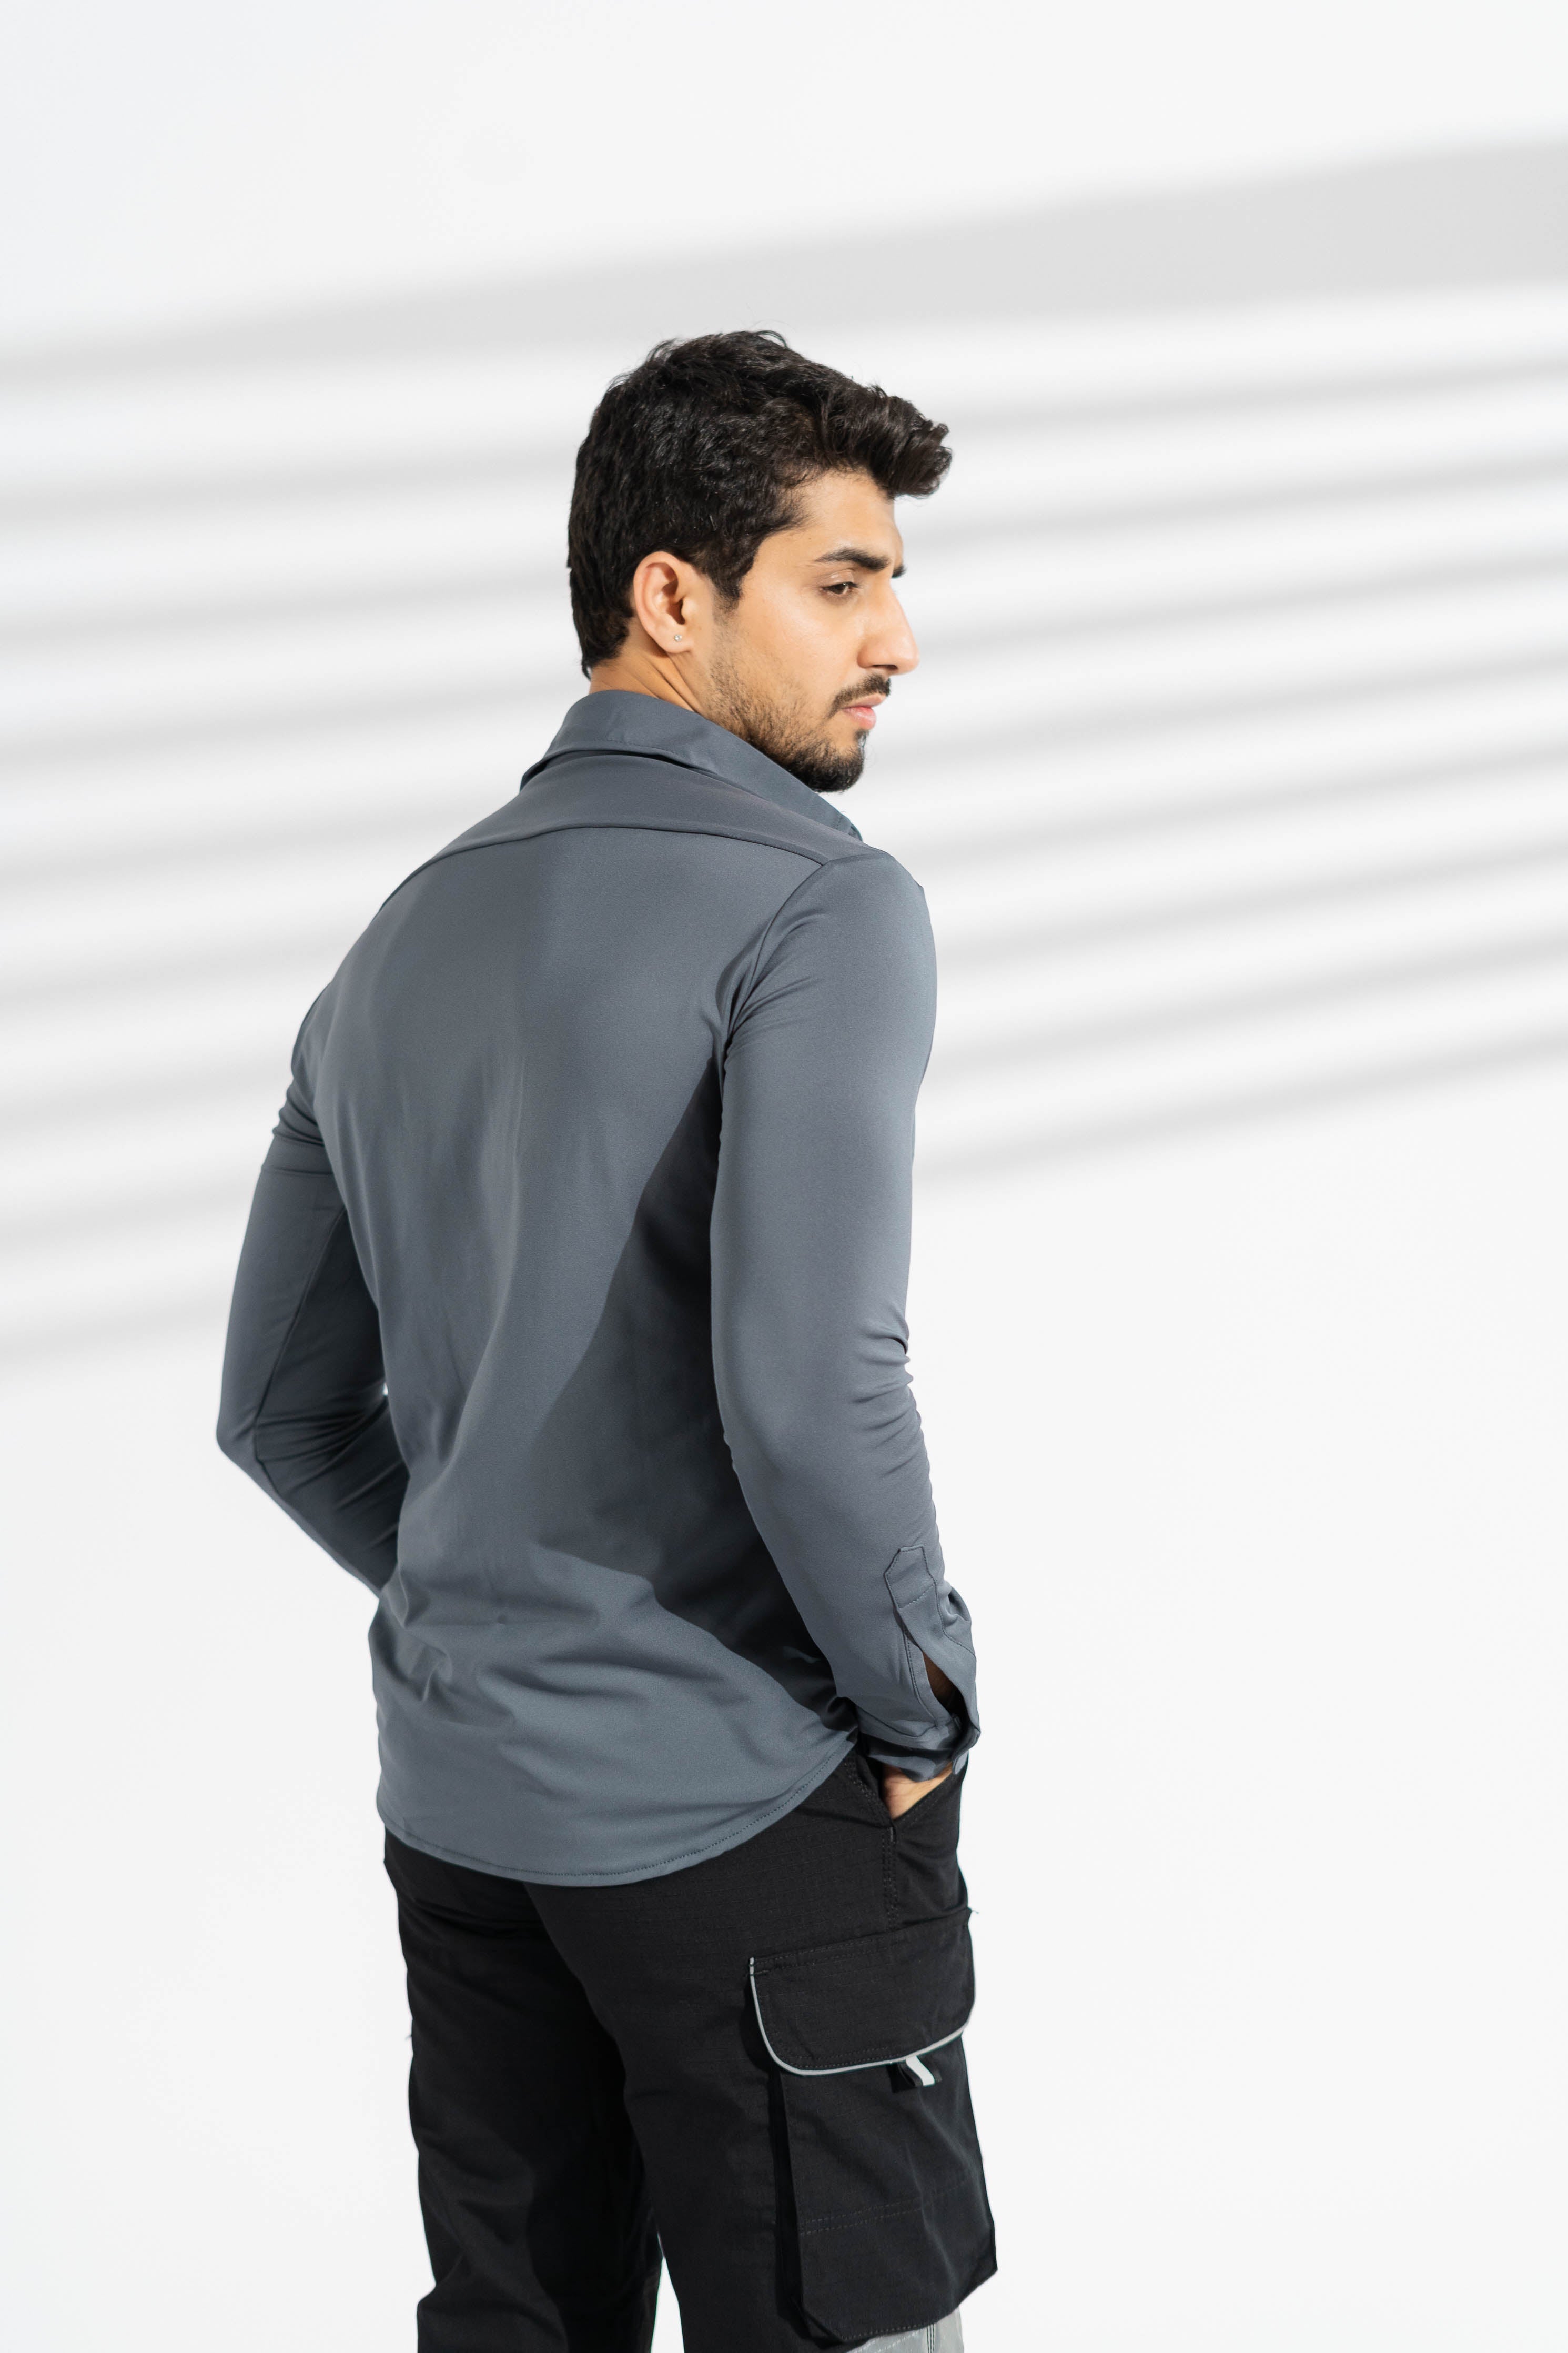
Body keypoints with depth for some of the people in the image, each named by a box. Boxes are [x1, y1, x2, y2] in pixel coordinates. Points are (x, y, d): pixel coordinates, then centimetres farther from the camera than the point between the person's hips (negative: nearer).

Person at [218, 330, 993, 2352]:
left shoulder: (405, 940, 11)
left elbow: (283, 1408, 15)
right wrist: (921, 1707, -10)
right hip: (747, 1804, -7)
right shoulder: (818, 907, -13)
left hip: (457, 1797, 8)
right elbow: (810, 1385, -24)